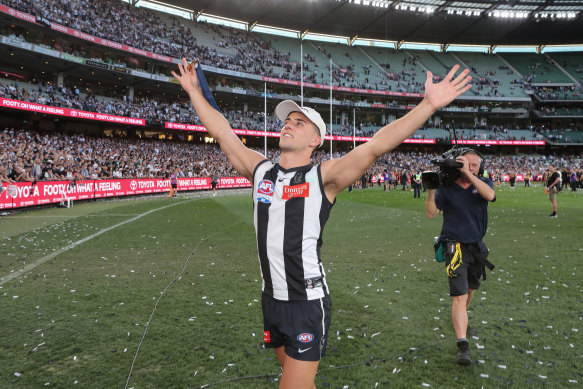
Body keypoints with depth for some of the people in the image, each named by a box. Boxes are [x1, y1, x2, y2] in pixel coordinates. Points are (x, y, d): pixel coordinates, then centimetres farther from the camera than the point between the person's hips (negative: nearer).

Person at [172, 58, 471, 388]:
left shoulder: (323, 177, -12)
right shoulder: (260, 171, 1)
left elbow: (376, 146, -22)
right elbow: (222, 133, 10)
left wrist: (429, 104, -29)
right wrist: (194, 91, 17)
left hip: (308, 303, -5)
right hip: (271, 299, 5)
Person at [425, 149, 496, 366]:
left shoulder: (483, 183, 0)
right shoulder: (447, 188, -6)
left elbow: (490, 195, -24)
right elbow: (432, 213, -10)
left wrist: (469, 174, -27)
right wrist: (431, 189, -22)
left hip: (477, 247, 5)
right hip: (455, 247, -4)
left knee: (470, 289, 24)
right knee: (460, 295, -13)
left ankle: (461, 318, 52)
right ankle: (462, 346, -14)